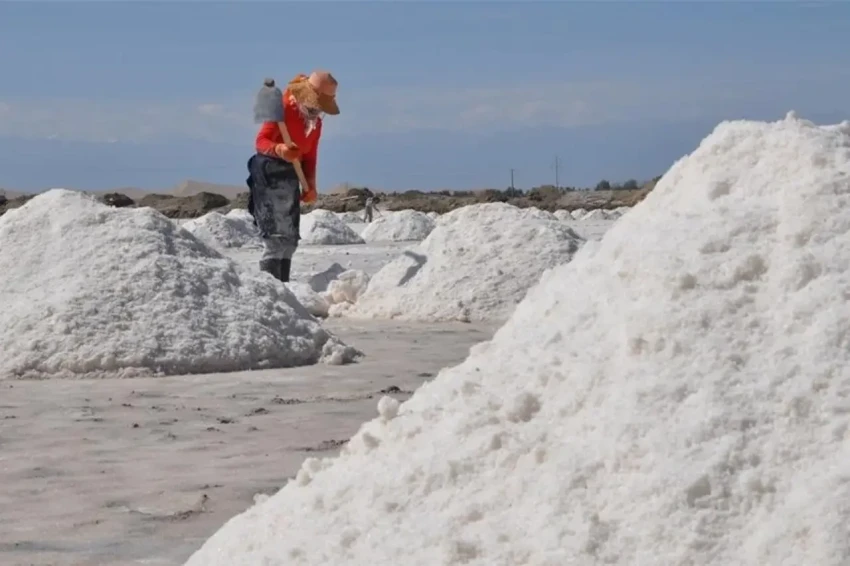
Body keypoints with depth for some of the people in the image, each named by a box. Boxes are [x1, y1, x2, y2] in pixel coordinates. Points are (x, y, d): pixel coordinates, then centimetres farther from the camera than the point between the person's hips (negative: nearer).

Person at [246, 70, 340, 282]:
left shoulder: (315, 120, 11)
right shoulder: (284, 108, -15)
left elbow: (310, 155, 16)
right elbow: (261, 141, -20)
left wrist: (310, 185, 4)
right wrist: (278, 149, -41)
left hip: (291, 174, 9)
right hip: (269, 171, -9)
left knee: (290, 239, 12)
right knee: (275, 236, -17)